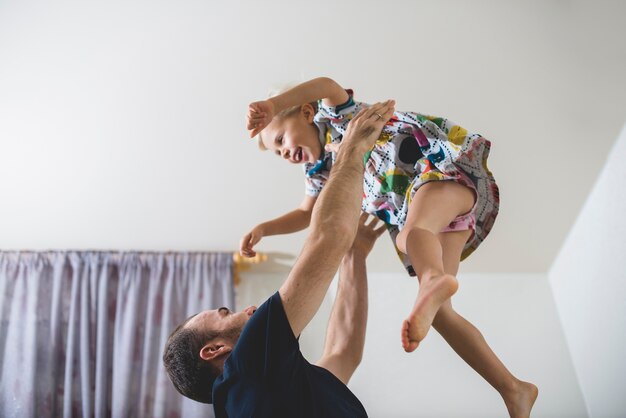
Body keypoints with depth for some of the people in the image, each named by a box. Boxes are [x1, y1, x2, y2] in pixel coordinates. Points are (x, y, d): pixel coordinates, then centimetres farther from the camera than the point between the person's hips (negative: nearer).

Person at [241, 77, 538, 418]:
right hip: (421, 216, 7)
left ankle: (435, 279, -74)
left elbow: (326, 85, -20)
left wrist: (271, 105, -31)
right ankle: (512, 389, -5)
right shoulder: (320, 171, 22)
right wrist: (263, 229, 16)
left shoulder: (334, 115, 2)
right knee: (439, 312, -7)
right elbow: (306, 215, 31)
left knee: (412, 229, -41)